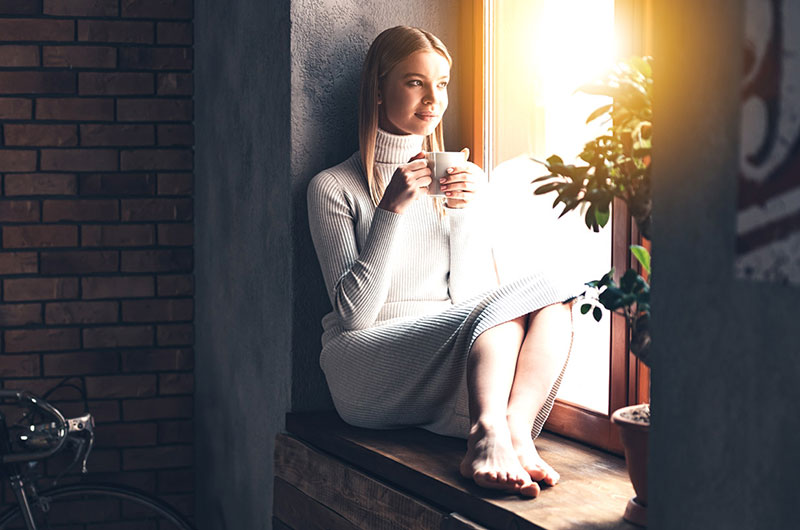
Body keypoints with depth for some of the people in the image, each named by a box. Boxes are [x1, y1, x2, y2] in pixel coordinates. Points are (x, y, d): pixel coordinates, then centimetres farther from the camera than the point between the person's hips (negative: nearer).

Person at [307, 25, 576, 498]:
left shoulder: (466, 179, 18)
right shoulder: (334, 188, 4)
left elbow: (470, 295, 8)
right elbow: (354, 312, -6)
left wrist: (467, 212, -7)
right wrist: (391, 209, -13)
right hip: (369, 371, -4)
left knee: (549, 297, -25)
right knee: (508, 302, -30)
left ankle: (512, 429, -47)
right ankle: (493, 435, -55)